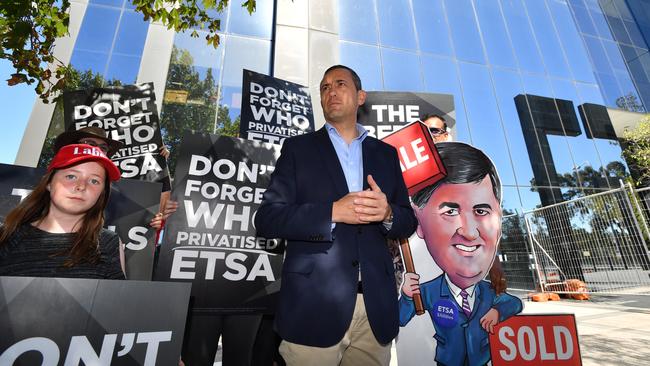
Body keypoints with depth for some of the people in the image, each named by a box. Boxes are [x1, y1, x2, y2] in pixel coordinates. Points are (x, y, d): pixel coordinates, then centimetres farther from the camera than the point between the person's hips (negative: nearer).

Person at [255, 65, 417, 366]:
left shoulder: (385, 153, 11)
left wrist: (387, 213, -13)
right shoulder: (298, 148, 3)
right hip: (313, 304, -2)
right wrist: (333, 212, -19)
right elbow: (266, 218, -6)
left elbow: (408, 222, 10)